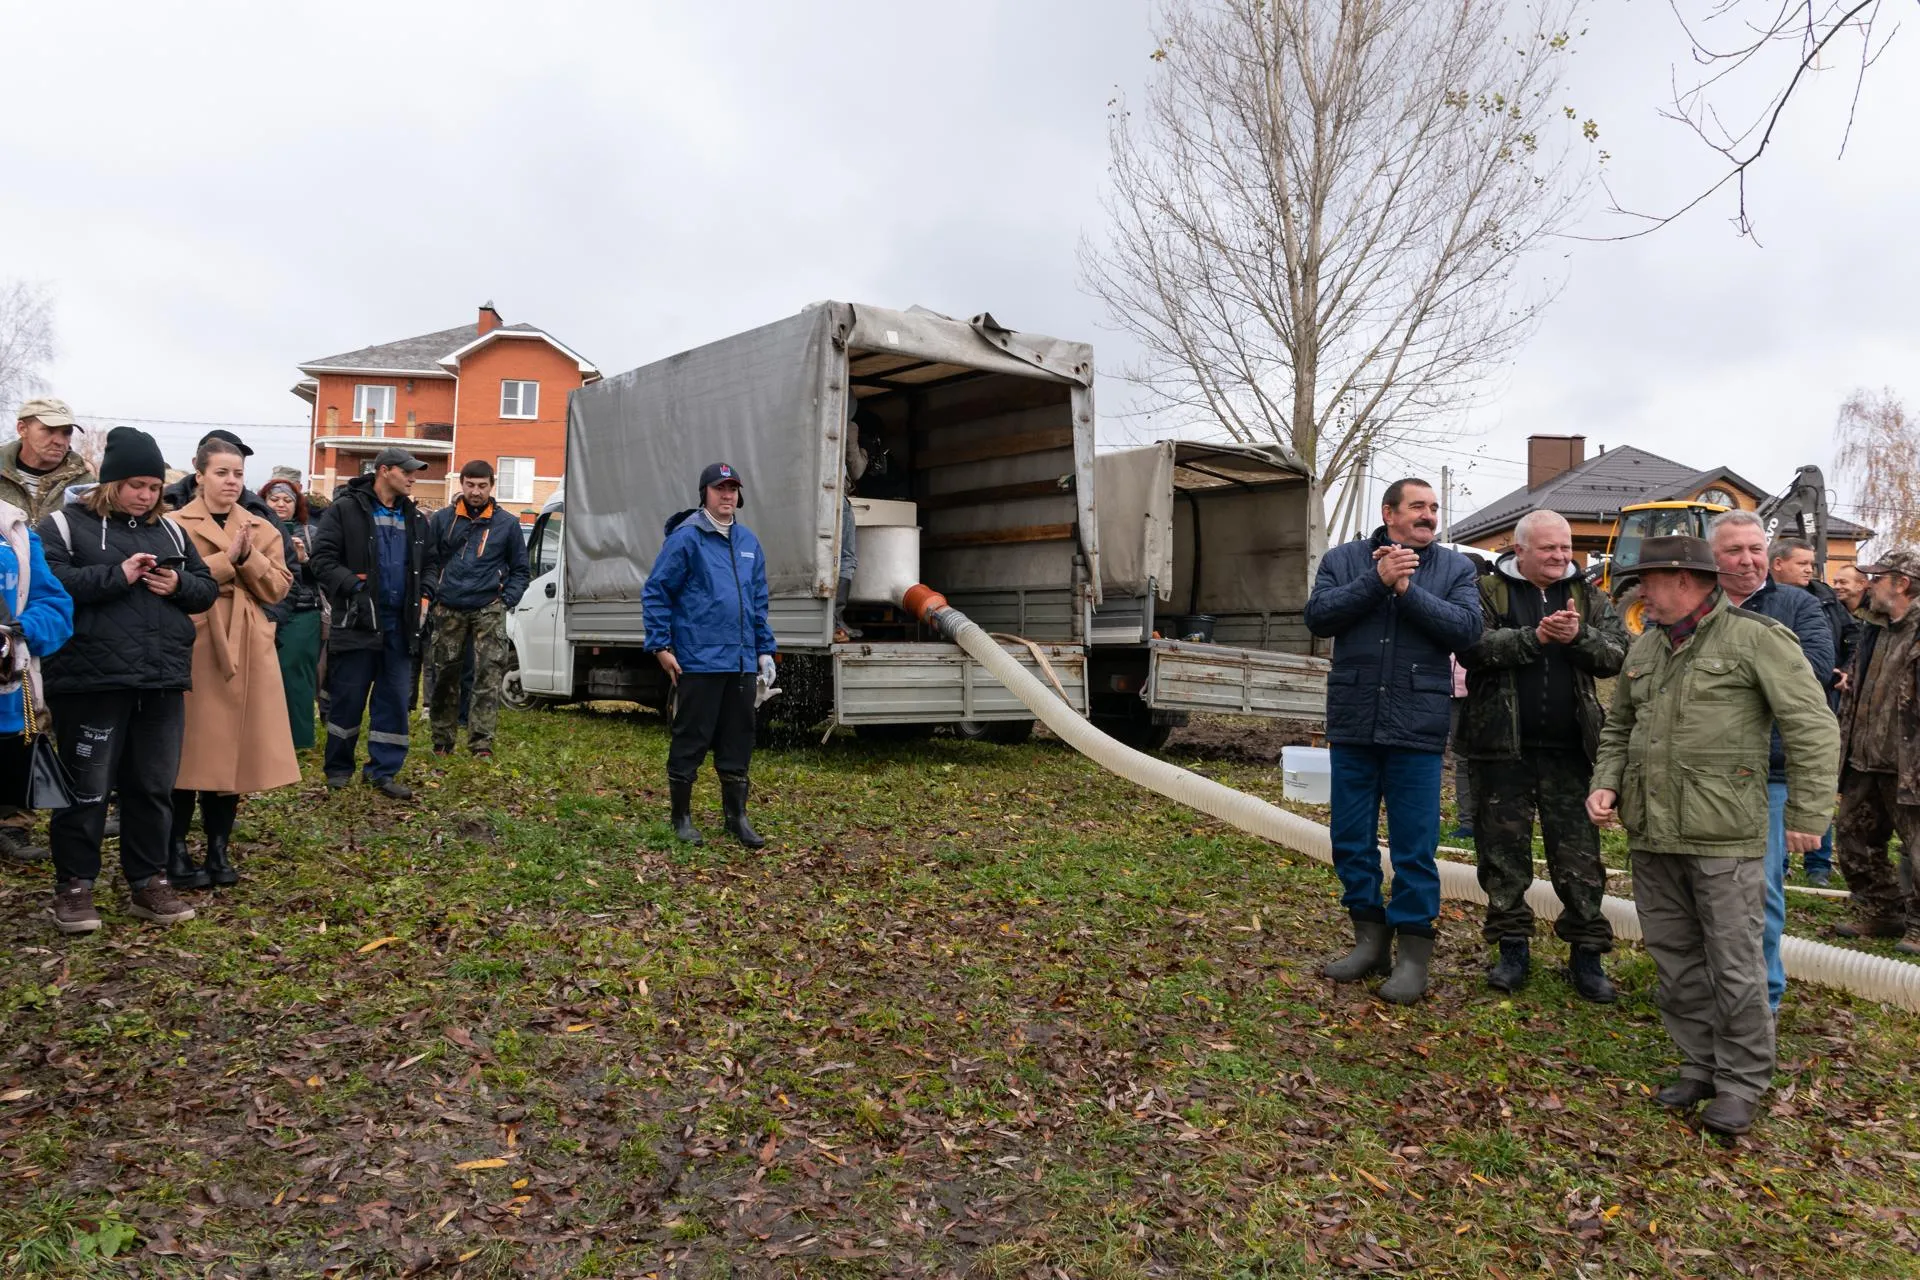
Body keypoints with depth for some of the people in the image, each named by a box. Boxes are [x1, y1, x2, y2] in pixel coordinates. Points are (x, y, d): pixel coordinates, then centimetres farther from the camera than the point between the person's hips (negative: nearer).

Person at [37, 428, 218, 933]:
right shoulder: (65, 524, 1)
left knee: (154, 787, 10)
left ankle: (149, 880, 21)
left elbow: (207, 588, 17)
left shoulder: (170, 530, 15)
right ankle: (73, 884, 18)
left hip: (162, 682, 5)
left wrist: (179, 585, -4)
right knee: (87, 788, 4)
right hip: (92, 682, -4)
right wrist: (117, 575, -18)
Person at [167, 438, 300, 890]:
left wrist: (247, 557, -12)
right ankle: (175, 851, 10)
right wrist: (226, 559, -17)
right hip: (193, 647, -3)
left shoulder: (262, 529, 12)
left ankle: (219, 849, 16)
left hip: (245, 649, 4)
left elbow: (276, 589, 3)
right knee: (190, 748, -2)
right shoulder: (175, 525, 1)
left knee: (233, 747, 6)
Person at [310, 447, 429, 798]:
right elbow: (322, 558, -7)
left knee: (395, 699, 5)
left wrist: (416, 600, 10)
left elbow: (423, 567, 24)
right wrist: (353, 586, -19)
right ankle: (338, 768, 19)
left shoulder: (414, 518, 14)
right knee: (348, 699, 3)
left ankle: (384, 771, 13)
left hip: (399, 623, 5)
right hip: (357, 621, -5)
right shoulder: (346, 509, -3)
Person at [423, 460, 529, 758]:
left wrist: (508, 601, 0)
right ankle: (442, 741, 19)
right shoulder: (441, 519, 7)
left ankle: (481, 742, -9)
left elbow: (519, 569, 12)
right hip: (448, 610, 2)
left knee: (490, 676, -10)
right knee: (445, 675, 8)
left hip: (489, 610, -1)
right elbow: (428, 560, 14)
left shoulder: (507, 523, 5)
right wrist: (434, 593, 1)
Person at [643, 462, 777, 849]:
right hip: (698, 661, -6)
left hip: (742, 662, 6)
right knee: (690, 741, 3)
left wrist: (764, 650, 15)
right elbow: (655, 594, -6)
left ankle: (737, 817, 23)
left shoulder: (749, 541, 14)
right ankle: (682, 817, 17)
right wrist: (661, 646, -10)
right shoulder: (686, 538, -6)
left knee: (738, 743, 12)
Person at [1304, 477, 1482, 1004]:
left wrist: (1407, 588, -16)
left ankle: (1413, 950, 16)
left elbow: (1467, 629, -9)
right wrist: (1376, 580, -16)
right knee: (1351, 840, 10)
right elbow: (1318, 616, -8)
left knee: (1415, 846, 2)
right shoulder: (1344, 559, 6)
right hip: (1353, 723, 2)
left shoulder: (1455, 568, 6)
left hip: (1417, 728, -1)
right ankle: (1370, 937, 26)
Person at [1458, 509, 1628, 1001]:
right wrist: (1534, 638, -24)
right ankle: (1513, 946, 21)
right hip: (1503, 746, -2)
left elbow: (1617, 653, 0)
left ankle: (1586, 953, 17)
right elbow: (1473, 647, -15)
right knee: (1503, 849, 7)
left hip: (1569, 749, 2)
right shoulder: (1488, 593, 1)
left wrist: (1578, 638, -18)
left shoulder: (1589, 599, 12)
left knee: (1579, 853, 6)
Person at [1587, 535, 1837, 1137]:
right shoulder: (1643, 649, 13)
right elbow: (1618, 727, 23)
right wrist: (1606, 783, 7)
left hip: (1724, 837, -6)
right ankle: (1702, 1065, 28)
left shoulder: (1755, 638, -7)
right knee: (1676, 958, 14)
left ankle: (1742, 1081, 17)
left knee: (1734, 963, 1)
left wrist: (1807, 814, -11)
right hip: (1651, 836, 7)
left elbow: (1814, 729, -8)